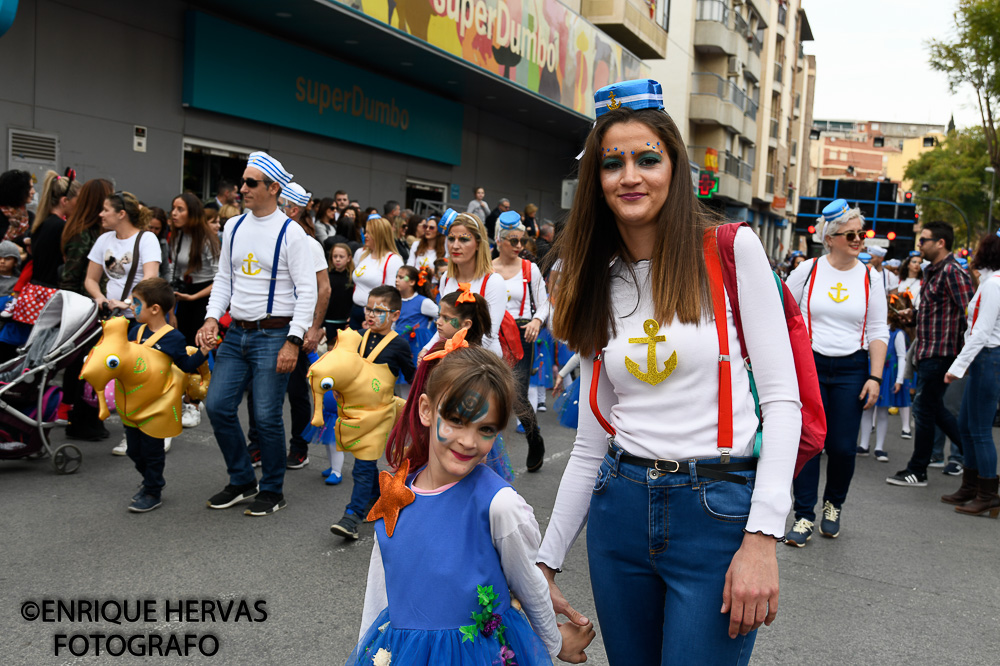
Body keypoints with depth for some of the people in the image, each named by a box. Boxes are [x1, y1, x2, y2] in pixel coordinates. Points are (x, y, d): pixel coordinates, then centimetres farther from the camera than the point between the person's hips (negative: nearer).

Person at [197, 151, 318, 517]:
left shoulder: (290, 232, -8)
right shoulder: (234, 227, 10)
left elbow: (307, 290, -11)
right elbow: (224, 278, 17)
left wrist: (294, 341, -17)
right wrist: (212, 318, 2)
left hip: (273, 335, -6)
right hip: (236, 333, 6)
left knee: (266, 416, -2)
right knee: (217, 405, 4)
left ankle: (273, 490, 18)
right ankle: (242, 480, 23)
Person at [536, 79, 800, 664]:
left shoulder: (733, 250, -5)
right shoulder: (601, 283, 7)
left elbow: (782, 400, -8)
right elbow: (591, 444, 9)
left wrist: (763, 538, -17)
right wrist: (546, 563, 9)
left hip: (719, 512, -4)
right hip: (621, 508, 5)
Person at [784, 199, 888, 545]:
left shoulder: (870, 277, 5)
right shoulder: (807, 270, 1)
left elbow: (878, 331, 7)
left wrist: (875, 377, -1)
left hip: (851, 370, 1)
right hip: (808, 365, -1)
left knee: (843, 448, 0)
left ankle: (833, 506, 27)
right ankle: (804, 517, 10)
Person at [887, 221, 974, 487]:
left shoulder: (953, 272, -15)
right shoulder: (932, 271, 14)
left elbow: (969, 313, -19)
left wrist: (963, 354, -19)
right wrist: (913, 313, 13)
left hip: (940, 353, -9)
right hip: (928, 352, 9)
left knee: (925, 410, -1)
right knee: (934, 408, 16)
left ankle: (917, 472, 9)